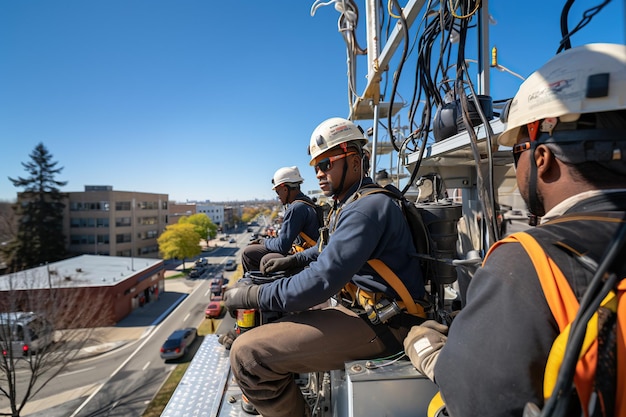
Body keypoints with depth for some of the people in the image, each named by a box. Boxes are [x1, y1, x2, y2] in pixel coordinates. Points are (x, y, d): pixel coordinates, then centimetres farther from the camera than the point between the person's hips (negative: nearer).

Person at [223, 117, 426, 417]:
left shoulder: (366, 207, -21)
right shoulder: (347, 203, 12)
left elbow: (322, 280, -27)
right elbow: (329, 249, 28)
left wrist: (252, 296, -18)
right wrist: (293, 260, 16)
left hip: (380, 323, -11)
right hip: (357, 305, 11)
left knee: (247, 353, -19)